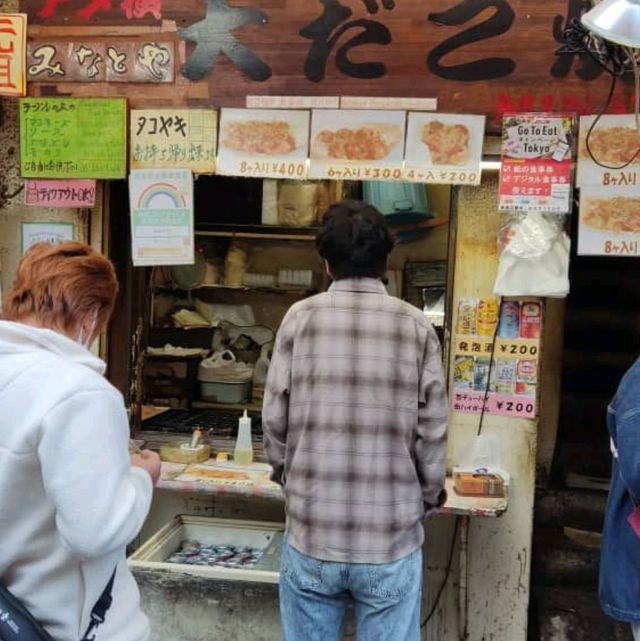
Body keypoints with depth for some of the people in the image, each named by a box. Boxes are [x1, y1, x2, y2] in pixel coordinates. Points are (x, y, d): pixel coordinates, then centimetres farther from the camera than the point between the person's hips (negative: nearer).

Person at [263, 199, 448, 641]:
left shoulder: (300, 318, -4)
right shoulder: (416, 327, -4)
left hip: (312, 533, 1)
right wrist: (430, 496, 15)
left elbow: (275, 418, 0)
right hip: (391, 538, 0)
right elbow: (432, 431, -3)